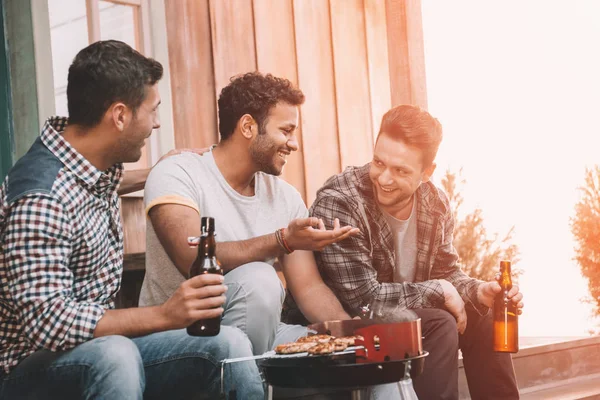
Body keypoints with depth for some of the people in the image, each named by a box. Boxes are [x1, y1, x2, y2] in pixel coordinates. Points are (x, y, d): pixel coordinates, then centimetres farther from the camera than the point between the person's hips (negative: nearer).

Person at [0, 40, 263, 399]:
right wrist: (163, 316, -36)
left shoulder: (99, 164, 4)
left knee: (229, 343, -12)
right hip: (34, 369, -8)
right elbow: (46, 322, -30)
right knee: (113, 355, -39)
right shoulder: (42, 197, -24)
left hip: (103, 343, 8)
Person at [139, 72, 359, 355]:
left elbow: (309, 287, 4)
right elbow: (194, 261, -25)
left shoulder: (286, 198, 9)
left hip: (256, 334, 5)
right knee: (258, 280, -30)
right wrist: (283, 241, -31)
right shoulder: (176, 174, -10)